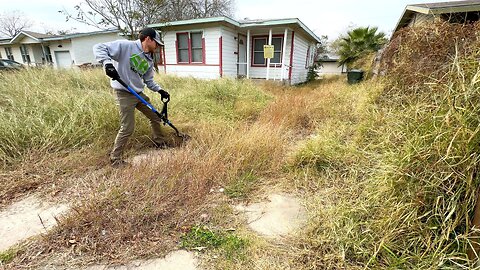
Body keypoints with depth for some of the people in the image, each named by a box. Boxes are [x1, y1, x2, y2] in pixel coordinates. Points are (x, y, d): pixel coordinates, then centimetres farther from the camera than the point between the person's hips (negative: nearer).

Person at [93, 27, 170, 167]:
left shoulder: (149, 60, 10)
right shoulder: (126, 46, -12)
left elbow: (149, 81, 17)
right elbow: (99, 47, -15)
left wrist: (160, 90, 4)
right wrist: (107, 63, -32)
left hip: (139, 93, 8)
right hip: (124, 93, -8)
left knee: (156, 118, 16)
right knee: (128, 128, -8)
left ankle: (159, 143, 39)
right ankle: (115, 159, 12)